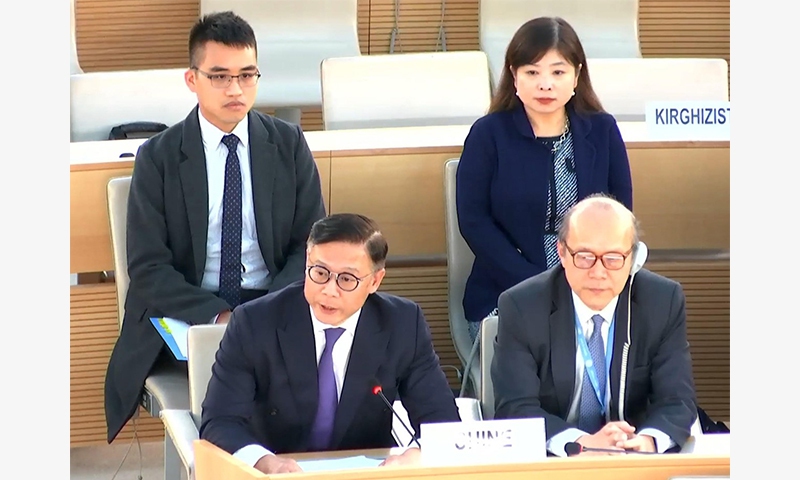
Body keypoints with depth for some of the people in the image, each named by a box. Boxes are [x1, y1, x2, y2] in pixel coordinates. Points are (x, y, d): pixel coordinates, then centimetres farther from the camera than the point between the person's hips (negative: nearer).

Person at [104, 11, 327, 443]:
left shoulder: (289, 144, 6)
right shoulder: (157, 157, 0)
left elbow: (312, 244, 5)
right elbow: (148, 268, -4)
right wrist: (218, 317, -20)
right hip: (186, 317, -2)